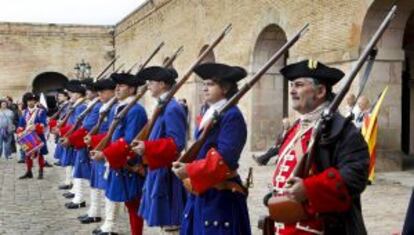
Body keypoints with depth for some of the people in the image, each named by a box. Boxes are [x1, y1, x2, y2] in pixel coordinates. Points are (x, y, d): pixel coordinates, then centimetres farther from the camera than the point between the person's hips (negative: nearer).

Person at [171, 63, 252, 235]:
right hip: (200, 192, 9)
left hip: (220, 195, -9)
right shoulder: (208, 114, 15)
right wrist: (186, 167, 0)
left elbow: (224, 158, -23)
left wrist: (190, 171, -21)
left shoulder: (232, 116, -14)